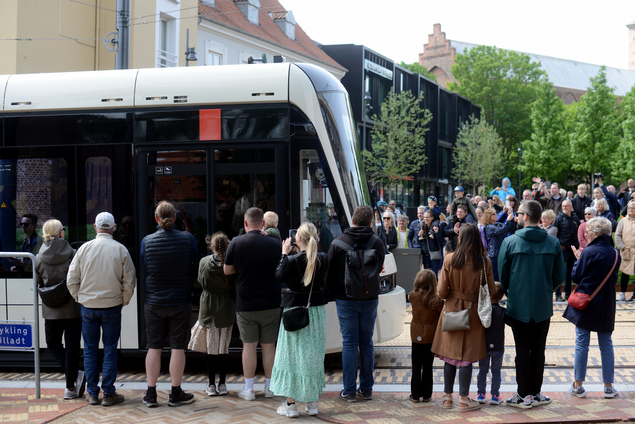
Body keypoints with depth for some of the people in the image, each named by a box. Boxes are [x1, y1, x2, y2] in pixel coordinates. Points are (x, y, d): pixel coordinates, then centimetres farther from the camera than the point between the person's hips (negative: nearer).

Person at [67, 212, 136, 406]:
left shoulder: (84, 248, -3)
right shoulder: (120, 250, -5)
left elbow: (71, 280, 1)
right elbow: (129, 281, -3)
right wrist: (124, 301, 11)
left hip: (88, 306, 1)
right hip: (111, 306, -1)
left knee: (90, 350, 10)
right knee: (110, 350, 5)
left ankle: (92, 393, 14)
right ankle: (108, 394, 7)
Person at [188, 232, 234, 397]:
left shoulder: (204, 262, -7)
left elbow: (197, 283, 3)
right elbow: (236, 286, -5)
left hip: (208, 310, 0)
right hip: (226, 310, 0)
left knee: (210, 347, 7)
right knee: (224, 347, 7)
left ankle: (211, 385, 10)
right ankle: (222, 384, 11)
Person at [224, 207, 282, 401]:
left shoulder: (236, 243, -7)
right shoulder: (276, 243, -5)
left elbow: (227, 270, 2)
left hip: (245, 305, -1)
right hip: (272, 304, 1)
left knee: (249, 346, 6)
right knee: (269, 345, 11)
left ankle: (249, 389, 11)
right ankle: (269, 387, 17)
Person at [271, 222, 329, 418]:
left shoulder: (292, 261, -16)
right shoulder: (323, 259, -4)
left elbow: (279, 276, -1)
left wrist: (284, 254, 8)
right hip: (317, 310, 4)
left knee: (292, 354, 5)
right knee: (314, 355, 12)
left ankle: (290, 403, 7)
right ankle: (312, 402, 18)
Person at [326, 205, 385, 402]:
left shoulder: (338, 242, -7)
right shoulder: (377, 243, -2)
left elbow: (329, 273, 0)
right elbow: (379, 269, 9)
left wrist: (333, 295, 12)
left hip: (346, 300, -2)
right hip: (370, 300, 2)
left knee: (349, 344, 2)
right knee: (366, 343, 10)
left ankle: (349, 390, 3)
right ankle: (366, 389, 15)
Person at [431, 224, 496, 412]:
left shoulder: (449, 259, -9)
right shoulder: (485, 262, -8)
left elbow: (442, 291, -8)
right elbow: (491, 291, -3)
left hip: (452, 311, 1)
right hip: (473, 312, -1)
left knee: (450, 356, 10)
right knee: (467, 357, 4)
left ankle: (447, 397, 18)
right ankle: (464, 399, 9)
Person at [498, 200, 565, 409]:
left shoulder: (510, 242, -10)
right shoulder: (553, 243, -2)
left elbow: (502, 275, -3)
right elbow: (559, 277, 3)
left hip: (519, 306, -2)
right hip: (543, 307, 2)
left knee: (522, 351, 5)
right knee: (538, 350, 12)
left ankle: (523, 395, 9)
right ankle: (536, 393, 19)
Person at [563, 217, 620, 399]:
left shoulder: (589, 252, -15)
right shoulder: (615, 254, 2)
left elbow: (576, 276, -9)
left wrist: (578, 259, 8)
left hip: (586, 303, -4)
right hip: (606, 306, 4)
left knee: (582, 344, 4)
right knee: (606, 345, 11)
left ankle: (578, 385, 8)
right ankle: (608, 386, 14)